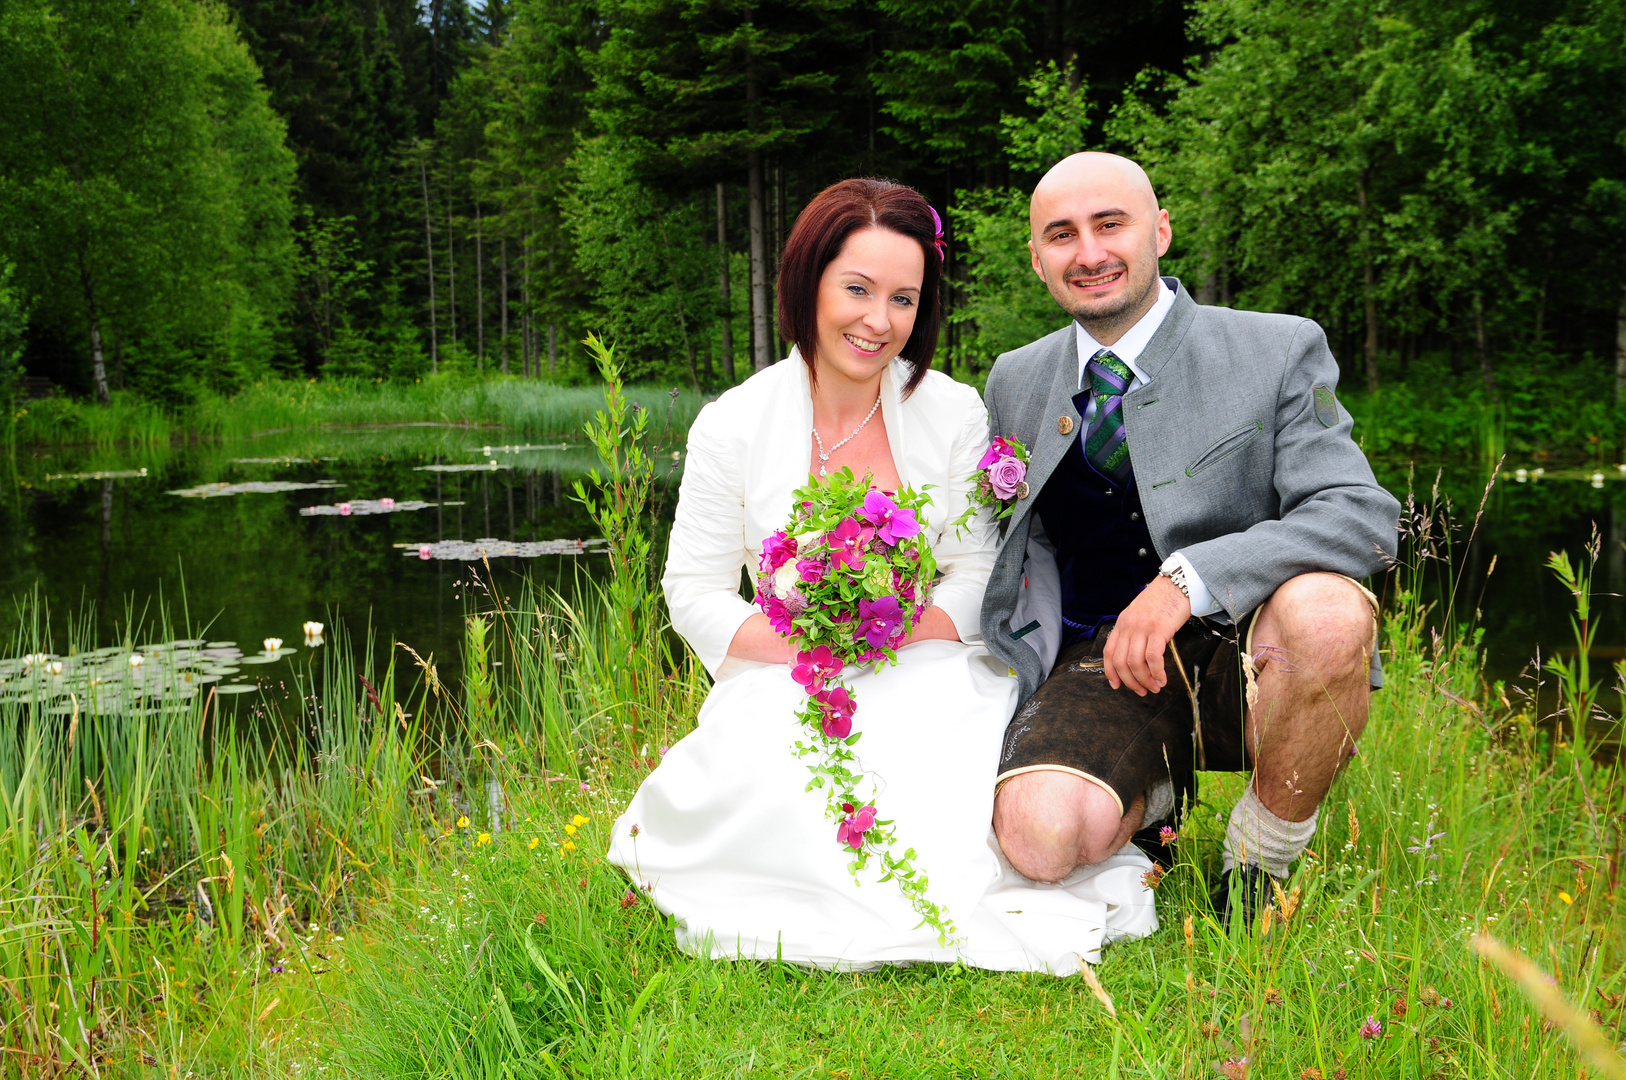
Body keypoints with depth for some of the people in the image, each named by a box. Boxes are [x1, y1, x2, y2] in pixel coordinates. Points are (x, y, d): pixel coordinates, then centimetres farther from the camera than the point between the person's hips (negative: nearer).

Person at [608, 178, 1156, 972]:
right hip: (785, 685, 0)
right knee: (776, 788, -34)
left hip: (928, 674, 0)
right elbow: (694, 592, 0)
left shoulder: (955, 415, 2)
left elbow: (977, 577, 2)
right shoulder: (732, 426, -1)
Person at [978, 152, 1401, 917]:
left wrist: (1189, 577, -29)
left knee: (1327, 609, -37)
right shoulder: (1016, 383, 11)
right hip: (1100, 664, 2)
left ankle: (1262, 861, -9)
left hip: (1242, 654, -1)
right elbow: (1002, 543, 24)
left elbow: (1364, 518, -16)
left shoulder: (1278, 353, -3)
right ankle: (1149, 798, 9)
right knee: (1041, 837, -30)